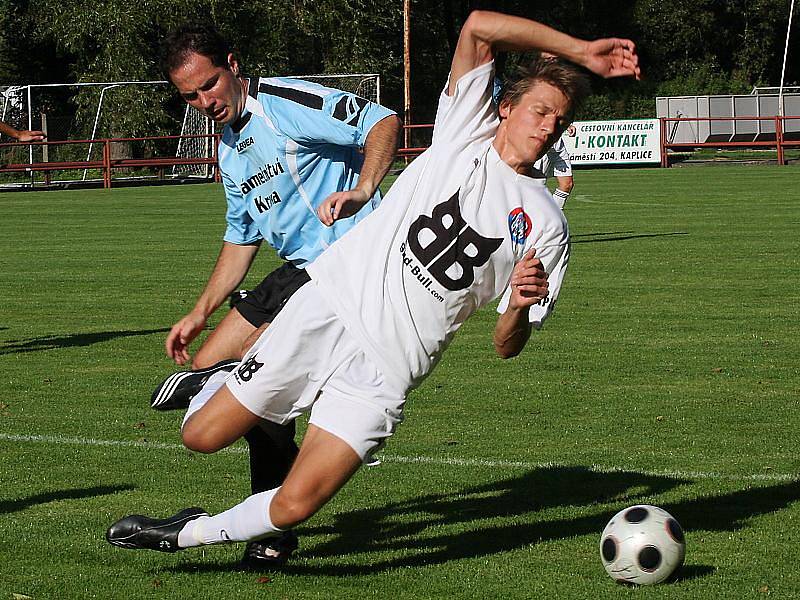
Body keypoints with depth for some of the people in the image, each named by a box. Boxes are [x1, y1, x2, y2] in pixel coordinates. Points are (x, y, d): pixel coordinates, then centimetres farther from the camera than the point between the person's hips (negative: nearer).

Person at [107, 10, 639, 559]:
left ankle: (189, 534, 11)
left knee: (294, 506, -14)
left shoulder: (547, 227, 7)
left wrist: (520, 306, -17)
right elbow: (478, 27, -10)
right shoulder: (468, 132, 6)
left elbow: (507, 348, 5)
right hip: (329, 305, 0)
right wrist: (582, 51, -10)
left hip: (385, 368, 0)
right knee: (203, 435, -1)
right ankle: (219, 389, 34)